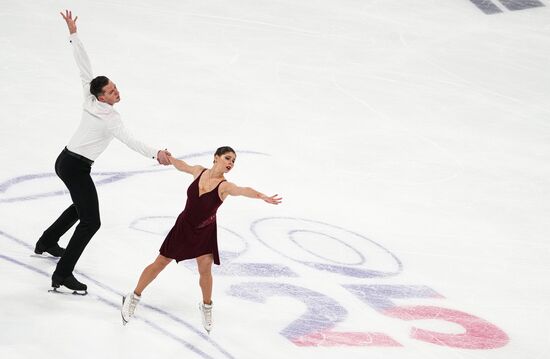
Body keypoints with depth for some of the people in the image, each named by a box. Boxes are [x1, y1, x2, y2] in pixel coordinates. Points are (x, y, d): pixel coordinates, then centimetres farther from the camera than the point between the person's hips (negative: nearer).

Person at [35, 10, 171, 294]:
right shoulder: (111, 118, -22)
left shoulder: (90, 100, -4)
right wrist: (155, 154, -40)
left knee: (81, 205, 32)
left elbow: (84, 66, -1)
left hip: (66, 161, 9)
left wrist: (73, 34, 1)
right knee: (91, 221, -9)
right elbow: (129, 141, -33)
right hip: (76, 167, -9)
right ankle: (62, 275, -14)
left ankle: (46, 242, 48)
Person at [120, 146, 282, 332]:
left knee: (205, 269, -12)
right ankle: (134, 298, 27)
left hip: (205, 233, -2)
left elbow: (244, 190, -43)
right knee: (160, 263, 11)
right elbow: (182, 166, 11)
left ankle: (206, 306, 17)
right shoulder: (199, 171, -12)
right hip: (184, 226, 2)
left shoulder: (224, 186, -22)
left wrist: (262, 196, -61)